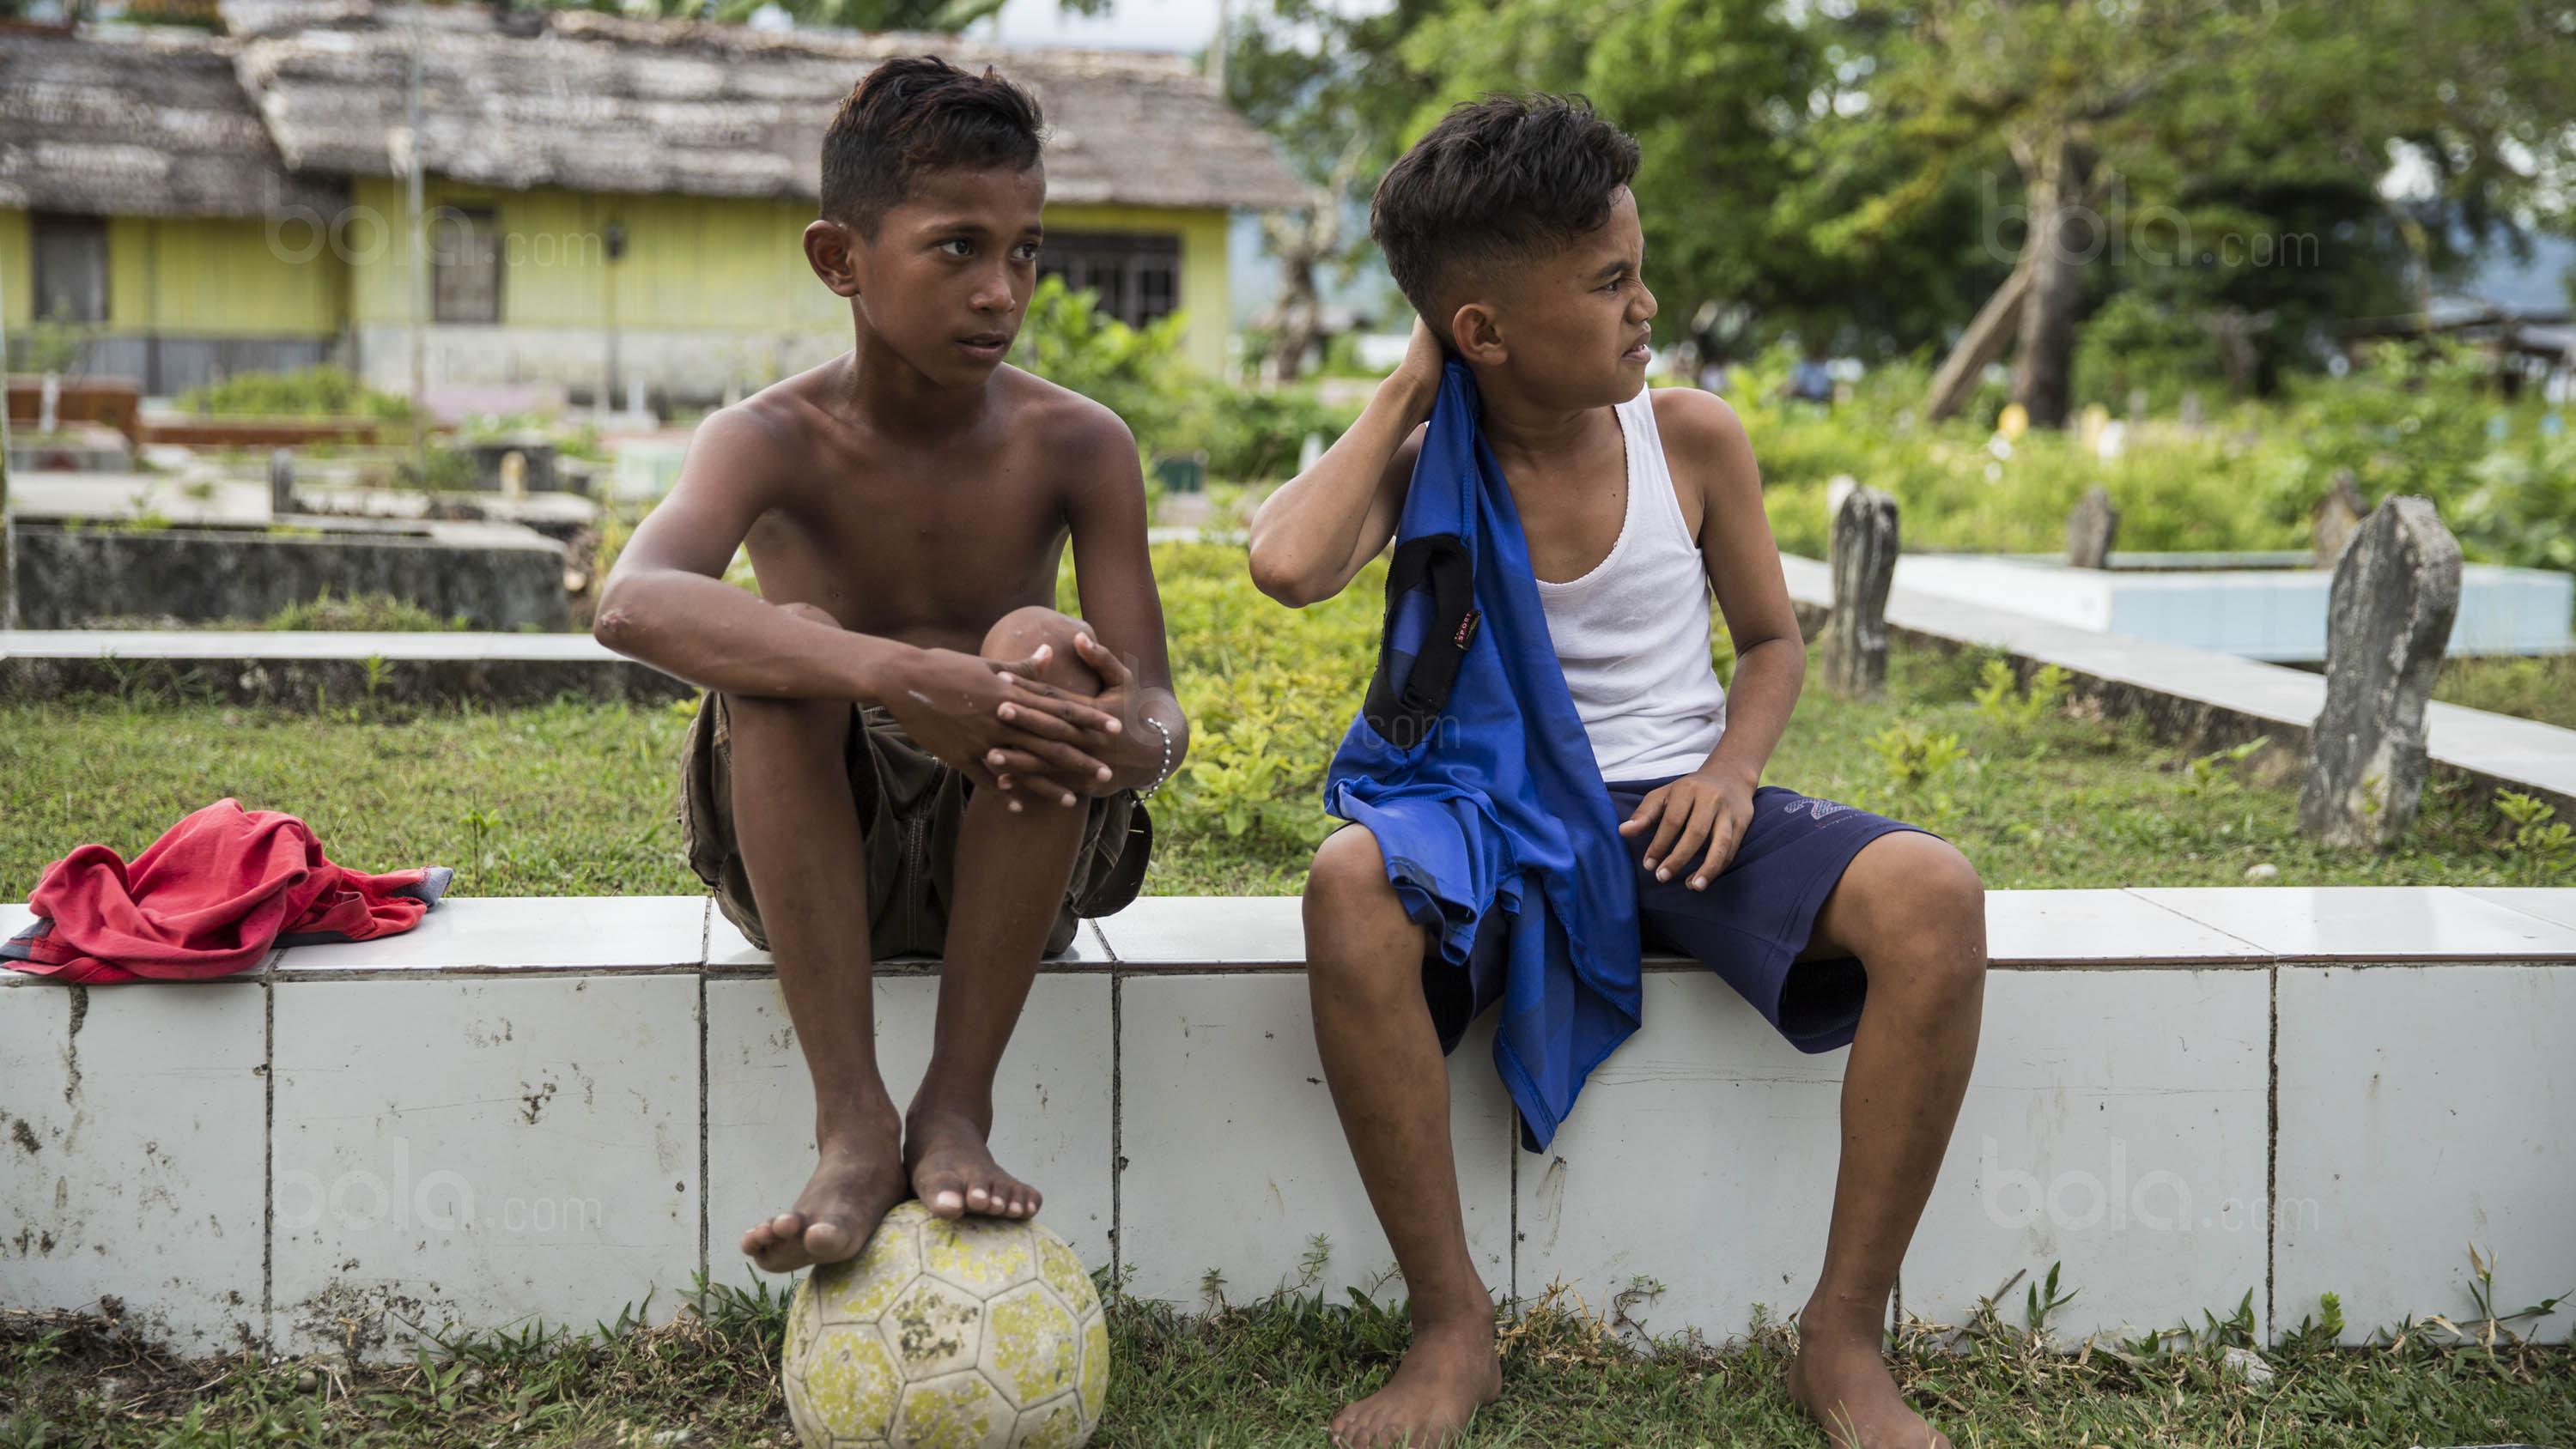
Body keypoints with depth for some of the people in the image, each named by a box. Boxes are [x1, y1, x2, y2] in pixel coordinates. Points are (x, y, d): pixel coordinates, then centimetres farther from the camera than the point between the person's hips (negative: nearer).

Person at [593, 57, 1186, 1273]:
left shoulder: (1076, 446, -7)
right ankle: (852, 1124, -30)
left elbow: (1157, 712, -13)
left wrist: (1124, 738, -41)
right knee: (782, 644, -30)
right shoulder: (774, 440, -13)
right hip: (812, 860, -1)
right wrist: (892, 677, -52)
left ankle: (956, 1110, -24)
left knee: (1037, 646, -29)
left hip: (1011, 856, 1)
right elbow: (634, 603, -36)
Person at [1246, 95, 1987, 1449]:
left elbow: (1771, 640, 13)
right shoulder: (1424, 462, -3)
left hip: (1676, 809, 2)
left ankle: (1843, 1335, -17)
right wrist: (1403, 393, -9)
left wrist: (1732, 769, -9)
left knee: (1932, 894, -28)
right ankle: (1452, 1330, -23)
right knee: (1349, 882, -37)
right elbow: (1287, 565, -25)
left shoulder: (1692, 438, 2)